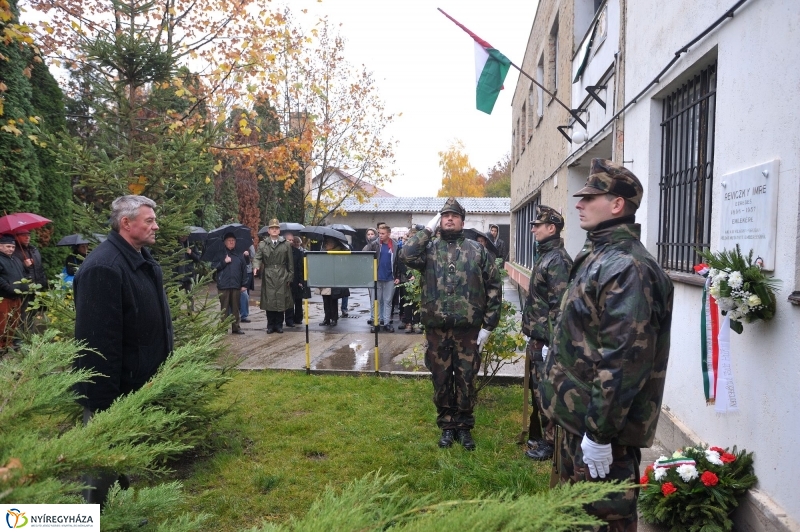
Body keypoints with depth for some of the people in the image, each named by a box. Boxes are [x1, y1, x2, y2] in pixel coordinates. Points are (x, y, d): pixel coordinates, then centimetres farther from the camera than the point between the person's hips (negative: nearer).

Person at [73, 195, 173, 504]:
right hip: (114, 388, -9)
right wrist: (104, 401, -26)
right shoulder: (103, 267, -24)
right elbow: (98, 340, -27)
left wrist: (161, 369, 19)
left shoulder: (142, 260, 8)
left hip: (139, 384, 10)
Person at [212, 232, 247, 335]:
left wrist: (244, 284, 4)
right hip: (223, 286, -2)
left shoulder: (239, 255, 10)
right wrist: (224, 262, -11)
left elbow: (244, 270, 9)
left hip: (236, 286, 2)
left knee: (235, 308, 6)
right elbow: (213, 267, -1)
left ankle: (236, 327, 13)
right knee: (224, 308, 2)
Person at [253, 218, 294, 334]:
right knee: (269, 301, 2)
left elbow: (290, 262, 8)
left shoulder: (286, 244, 7)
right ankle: (270, 325, 12)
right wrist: (256, 267, -22)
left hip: (282, 276, 0)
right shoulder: (262, 244, 6)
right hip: (268, 277, 0)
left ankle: (279, 324, 13)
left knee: (281, 301, 3)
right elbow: (258, 257, -1)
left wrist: (290, 276, 4)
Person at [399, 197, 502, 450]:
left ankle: (464, 426, 26)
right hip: (437, 328, 1)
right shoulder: (429, 248, 4)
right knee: (441, 379, 11)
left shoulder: (477, 250, 3)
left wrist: (488, 325, -3)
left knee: (466, 379, 9)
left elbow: (494, 287, 2)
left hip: (468, 328, 0)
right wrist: (427, 229, -10)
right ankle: (447, 426, 28)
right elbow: (406, 255, -18)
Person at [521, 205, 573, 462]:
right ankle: (537, 434, 32)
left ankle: (550, 443, 13)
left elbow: (559, 306, -22)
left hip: (546, 339, -10)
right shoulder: (545, 255, 13)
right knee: (537, 387, 18)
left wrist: (550, 343, -22)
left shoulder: (558, 260, -18)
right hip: (537, 337, 10)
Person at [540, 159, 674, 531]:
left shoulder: (626, 267, -22)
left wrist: (600, 430, -24)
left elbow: (623, 358, -27)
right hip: (581, 412, 10)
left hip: (602, 420, -10)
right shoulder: (598, 255, 11)